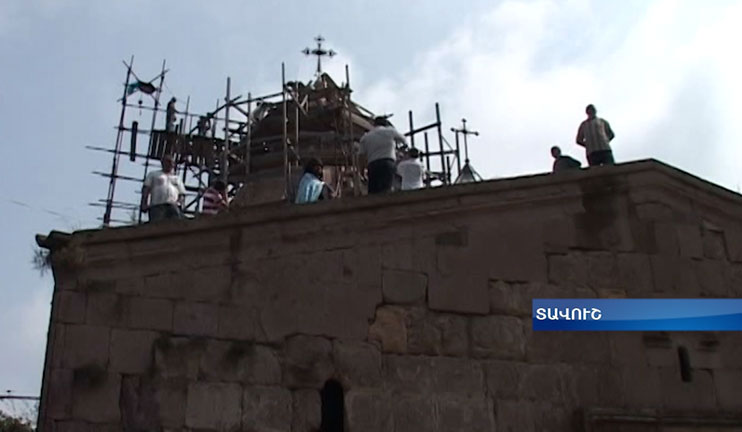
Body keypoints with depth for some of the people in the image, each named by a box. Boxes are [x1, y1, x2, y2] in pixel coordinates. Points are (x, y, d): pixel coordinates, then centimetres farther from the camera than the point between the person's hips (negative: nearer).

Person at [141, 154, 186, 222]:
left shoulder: (177, 178, 32)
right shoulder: (153, 174, 26)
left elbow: (182, 195, 23)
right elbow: (146, 189, 13)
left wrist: (179, 202, -1)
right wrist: (144, 203, -3)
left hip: (173, 206, 2)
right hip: (157, 206, -2)